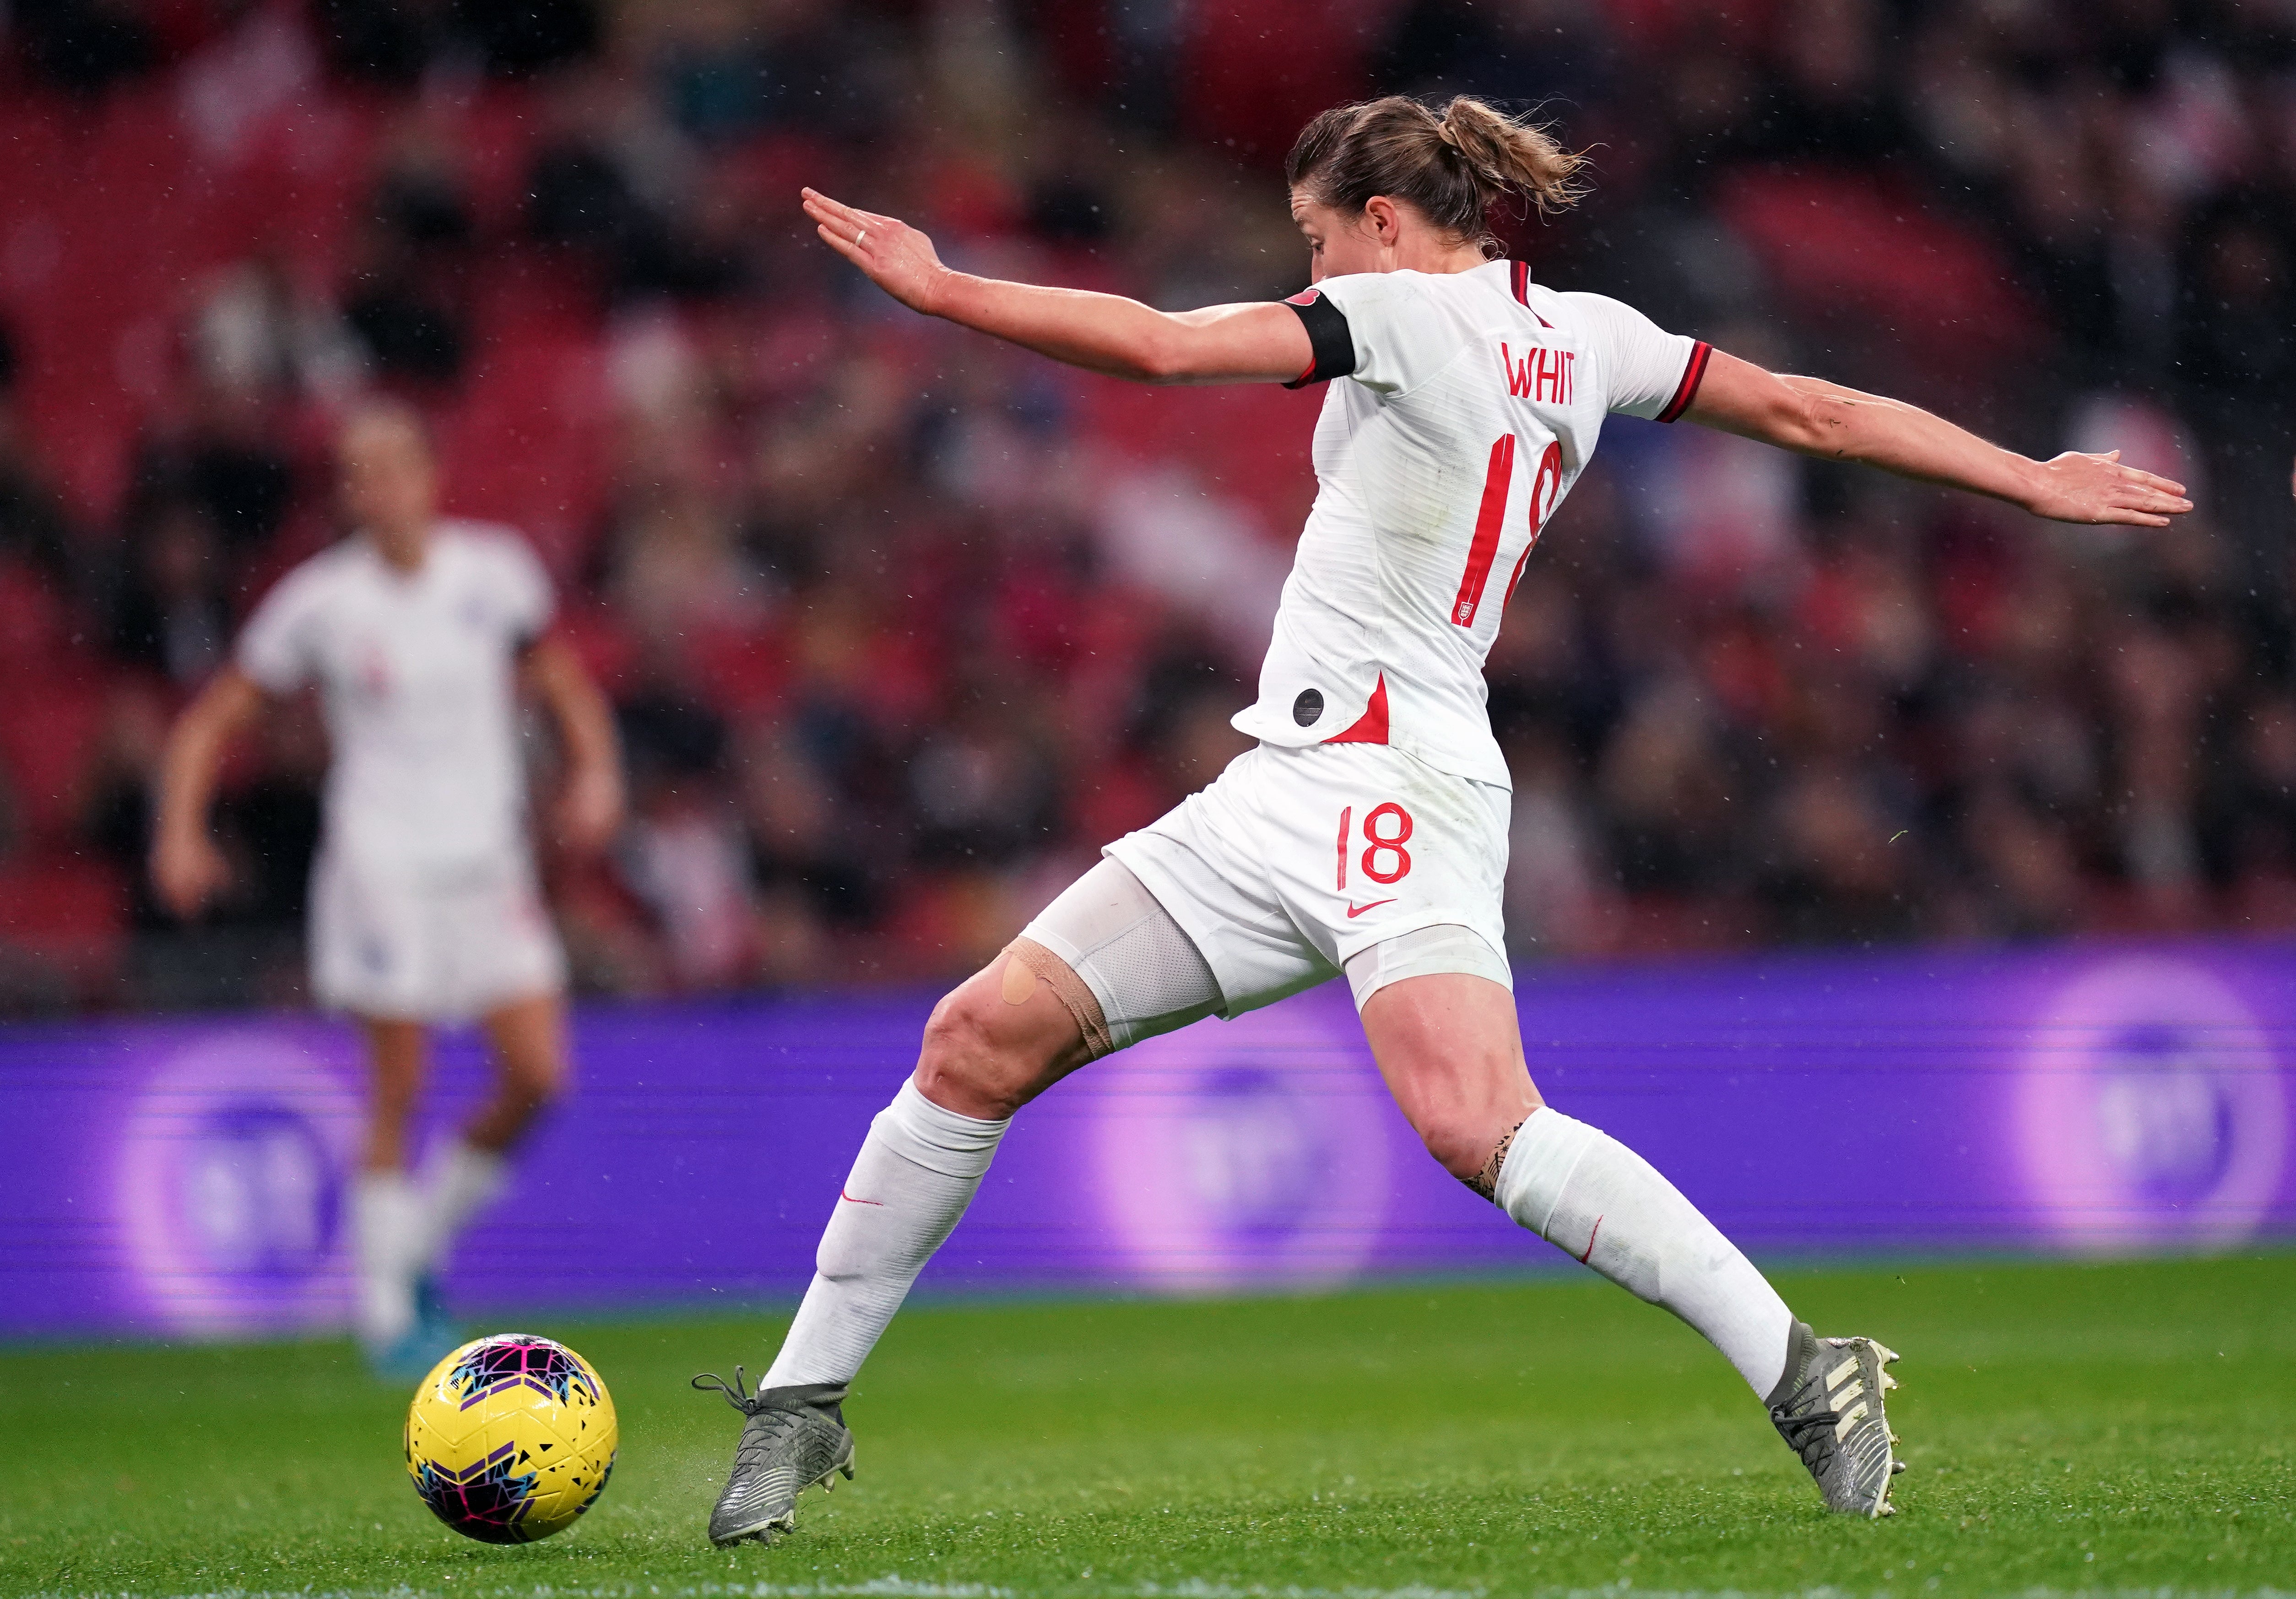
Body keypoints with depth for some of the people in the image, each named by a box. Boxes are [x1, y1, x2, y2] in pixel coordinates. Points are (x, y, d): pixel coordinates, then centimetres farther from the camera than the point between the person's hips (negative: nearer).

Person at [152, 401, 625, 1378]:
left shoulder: (494, 572, 2)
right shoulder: (320, 601, -5)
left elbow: (554, 670, 18)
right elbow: (212, 720, 1)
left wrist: (594, 773, 4)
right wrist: (179, 834, -11)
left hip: (488, 859, 3)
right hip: (381, 864, -3)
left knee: (538, 1077, -6)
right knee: (398, 1095, -7)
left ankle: (420, 1241, 16)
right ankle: (385, 1308, 4)